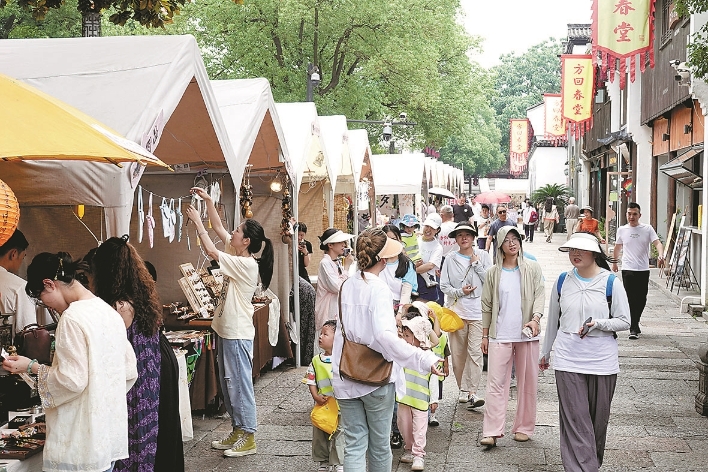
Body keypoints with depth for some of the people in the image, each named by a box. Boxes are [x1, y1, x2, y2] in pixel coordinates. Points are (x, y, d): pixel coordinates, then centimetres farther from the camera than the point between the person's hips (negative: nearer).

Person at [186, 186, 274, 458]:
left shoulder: (247, 265, -20)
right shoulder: (237, 253, 6)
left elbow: (211, 252, -23)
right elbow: (219, 228, 15)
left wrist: (197, 222, -14)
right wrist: (208, 201, 9)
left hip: (237, 334, -10)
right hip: (226, 330, 10)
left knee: (239, 385, -4)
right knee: (227, 384, 15)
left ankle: (248, 438, 4)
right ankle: (237, 431, 25)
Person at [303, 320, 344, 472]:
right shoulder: (316, 360, 2)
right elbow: (311, 382, 4)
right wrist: (316, 397, -10)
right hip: (321, 407, 4)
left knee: (338, 435, 5)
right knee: (319, 435, 12)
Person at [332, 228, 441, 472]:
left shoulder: (347, 285, 2)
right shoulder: (379, 289, -17)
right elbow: (384, 336, -31)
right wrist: (425, 359, -35)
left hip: (346, 378, 5)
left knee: (354, 445, 6)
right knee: (379, 445, 13)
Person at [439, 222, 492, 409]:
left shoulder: (483, 256, 7)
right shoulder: (451, 259, 9)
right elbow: (444, 285, 7)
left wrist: (476, 264, -5)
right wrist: (459, 291, -9)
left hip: (478, 310, -1)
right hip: (456, 310, 2)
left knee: (475, 351, -11)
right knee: (458, 353, 4)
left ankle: (472, 391, -10)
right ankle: (463, 389, 16)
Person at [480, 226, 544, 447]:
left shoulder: (532, 268, 4)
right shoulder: (493, 272, 7)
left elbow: (540, 295, -2)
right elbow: (487, 305, 11)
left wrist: (536, 318, -19)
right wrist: (485, 334, 9)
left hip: (526, 333, 0)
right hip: (500, 335, 0)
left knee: (527, 382, 6)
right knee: (496, 382, -5)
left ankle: (523, 427, 18)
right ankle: (492, 431, -5)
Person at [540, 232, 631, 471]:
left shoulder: (611, 282, -3)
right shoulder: (563, 281, 5)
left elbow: (624, 321, -1)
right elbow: (553, 320, 16)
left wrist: (598, 323, -19)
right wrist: (545, 352, 23)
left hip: (602, 359, -1)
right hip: (568, 359, 1)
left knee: (598, 418, 10)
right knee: (575, 418, -5)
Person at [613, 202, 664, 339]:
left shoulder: (647, 229, 1)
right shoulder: (622, 230, 4)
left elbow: (657, 242, -10)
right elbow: (618, 247, 18)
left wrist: (661, 255, -29)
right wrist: (614, 262, 26)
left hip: (643, 269, 1)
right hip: (628, 269, -1)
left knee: (641, 299, 7)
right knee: (631, 298, -8)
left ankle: (634, 322, 29)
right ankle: (634, 328, -5)